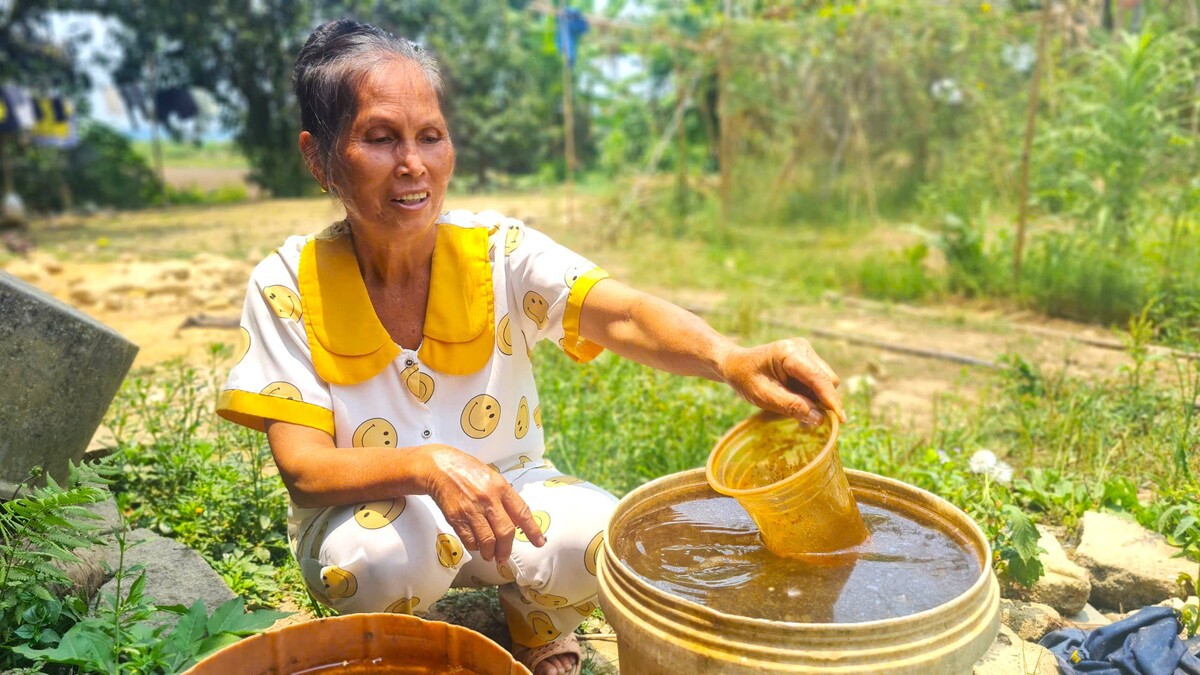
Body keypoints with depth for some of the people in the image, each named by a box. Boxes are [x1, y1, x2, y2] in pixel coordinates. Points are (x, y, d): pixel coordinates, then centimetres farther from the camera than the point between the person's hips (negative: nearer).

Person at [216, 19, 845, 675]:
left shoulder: (497, 250, -15)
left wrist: (730, 360, -53)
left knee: (600, 536, -28)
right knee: (391, 552, -35)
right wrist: (426, 465, -40)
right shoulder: (288, 286, -15)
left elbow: (623, 316, -31)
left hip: (508, 492, 1)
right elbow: (302, 467, -19)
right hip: (364, 510, -1)